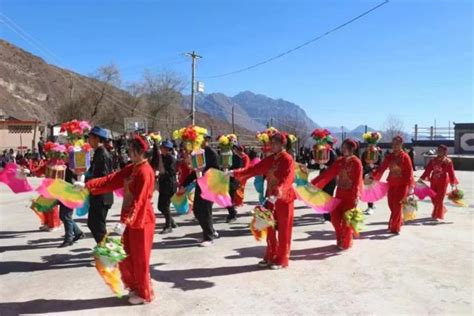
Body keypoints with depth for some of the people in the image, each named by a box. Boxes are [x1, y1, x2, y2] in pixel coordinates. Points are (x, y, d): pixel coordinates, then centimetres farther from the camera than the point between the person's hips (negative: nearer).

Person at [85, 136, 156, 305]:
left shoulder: (145, 171, -20)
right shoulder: (131, 168, 9)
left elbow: (138, 201, -25)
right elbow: (111, 180, 8)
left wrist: (124, 221, -29)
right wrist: (88, 186, 1)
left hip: (141, 221, -9)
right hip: (130, 219, 9)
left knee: (139, 259, 4)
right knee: (125, 256, 17)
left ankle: (145, 294, 22)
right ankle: (135, 287, 35)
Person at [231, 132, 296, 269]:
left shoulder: (288, 160, -14)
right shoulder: (270, 159, 7)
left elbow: (286, 180, -25)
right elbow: (254, 169, 5)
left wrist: (277, 194, -39)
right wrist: (235, 173, 0)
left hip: (284, 199, -7)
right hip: (271, 198, 7)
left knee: (283, 230, 5)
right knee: (270, 229, 12)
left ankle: (282, 260, 17)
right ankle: (270, 257, 25)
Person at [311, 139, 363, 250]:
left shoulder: (356, 162, -12)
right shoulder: (339, 161, 4)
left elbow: (358, 181, -17)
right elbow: (328, 173, 2)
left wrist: (356, 196, -26)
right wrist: (313, 183, -3)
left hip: (350, 195, -5)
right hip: (339, 193, 6)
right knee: (335, 217, 7)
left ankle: (346, 243, 22)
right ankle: (340, 239, 28)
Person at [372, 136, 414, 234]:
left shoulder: (405, 157, -8)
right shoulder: (389, 156, 5)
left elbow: (409, 171, -10)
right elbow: (382, 168, 4)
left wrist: (410, 185, -15)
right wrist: (373, 176, -6)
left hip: (402, 185, -5)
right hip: (391, 184, 5)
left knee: (397, 205, -5)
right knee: (391, 205, 9)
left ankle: (395, 227, 5)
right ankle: (399, 222, 33)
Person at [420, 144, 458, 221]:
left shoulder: (448, 161, -5)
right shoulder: (433, 160, 5)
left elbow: (451, 172, -7)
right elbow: (428, 170, 4)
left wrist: (453, 182, -12)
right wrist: (422, 178, -2)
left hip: (443, 182, -4)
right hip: (433, 181, 4)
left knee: (439, 199, -1)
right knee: (433, 198, 9)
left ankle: (439, 216, 12)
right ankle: (442, 210, 36)